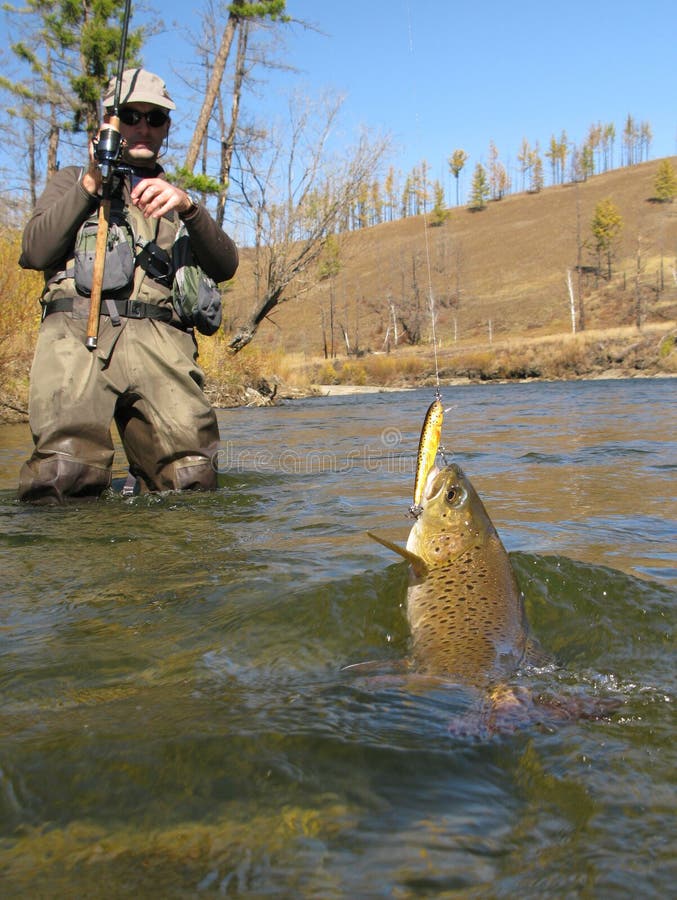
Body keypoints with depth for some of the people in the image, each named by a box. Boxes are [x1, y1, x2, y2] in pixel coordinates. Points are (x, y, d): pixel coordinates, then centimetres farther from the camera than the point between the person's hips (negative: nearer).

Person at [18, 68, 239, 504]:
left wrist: (188, 207, -5)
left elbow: (225, 267, 13)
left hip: (158, 339, 2)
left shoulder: (177, 197, 33)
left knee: (192, 478, -20)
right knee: (66, 471, -28)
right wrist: (91, 184, 3)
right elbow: (35, 252, 9)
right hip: (77, 330, -2)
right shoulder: (73, 180, 29)